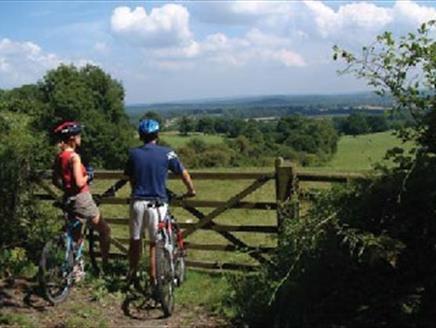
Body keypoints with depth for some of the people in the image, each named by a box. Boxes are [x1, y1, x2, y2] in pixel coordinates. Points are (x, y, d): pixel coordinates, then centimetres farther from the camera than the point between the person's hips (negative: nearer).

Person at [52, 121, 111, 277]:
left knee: (75, 236, 18)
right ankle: (105, 265, 13)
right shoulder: (74, 156, -18)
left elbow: (55, 181, 11)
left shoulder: (59, 157, 5)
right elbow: (79, 182, -23)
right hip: (81, 199, -8)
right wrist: (88, 176, -5)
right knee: (104, 230, 9)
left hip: (69, 199, 8)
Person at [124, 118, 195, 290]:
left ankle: (132, 274, 28)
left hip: (138, 201, 2)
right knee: (155, 243, 7)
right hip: (157, 203, -2)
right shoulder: (167, 153, -5)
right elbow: (183, 173, 3)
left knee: (135, 240, 16)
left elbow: (129, 178, 10)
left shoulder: (133, 153, 1)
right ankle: (154, 279, 10)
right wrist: (191, 190, 20)